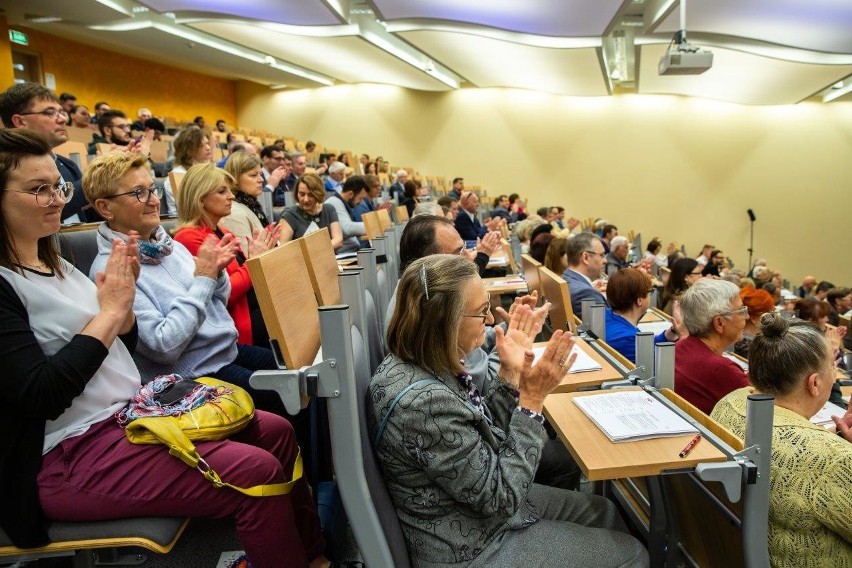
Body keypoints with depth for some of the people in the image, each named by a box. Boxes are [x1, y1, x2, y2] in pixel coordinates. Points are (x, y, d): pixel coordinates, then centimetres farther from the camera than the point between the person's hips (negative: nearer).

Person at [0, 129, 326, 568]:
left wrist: (124, 295, -4)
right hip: (74, 454, -9)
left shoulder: (53, 264, 12)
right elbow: (41, 395, -23)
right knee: (259, 472, -21)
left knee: (276, 432, 4)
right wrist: (110, 310, -17)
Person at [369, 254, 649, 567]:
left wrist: (510, 373, -5)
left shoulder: (428, 363, -7)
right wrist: (533, 398, -26)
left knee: (603, 512, 21)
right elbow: (500, 496, -25)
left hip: (481, 503, 8)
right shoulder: (424, 402, -35)